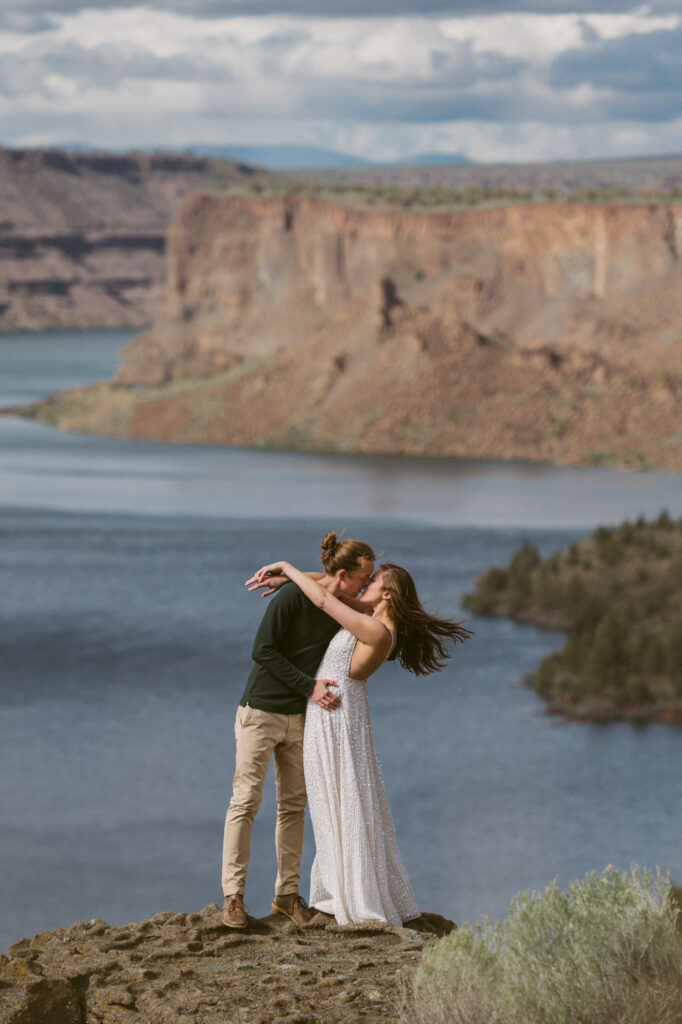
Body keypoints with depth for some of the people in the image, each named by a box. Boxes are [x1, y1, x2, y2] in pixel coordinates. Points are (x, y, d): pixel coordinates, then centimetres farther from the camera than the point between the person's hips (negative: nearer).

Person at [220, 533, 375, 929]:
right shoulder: (292, 599, -17)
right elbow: (263, 652, -18)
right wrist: (309, 686, -20)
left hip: (301, 718, 6)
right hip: (262, 713, -6)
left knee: (293, 806, 7)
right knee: (246, 801, -6)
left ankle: (287, 892, 13)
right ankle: (234, 895, -5)